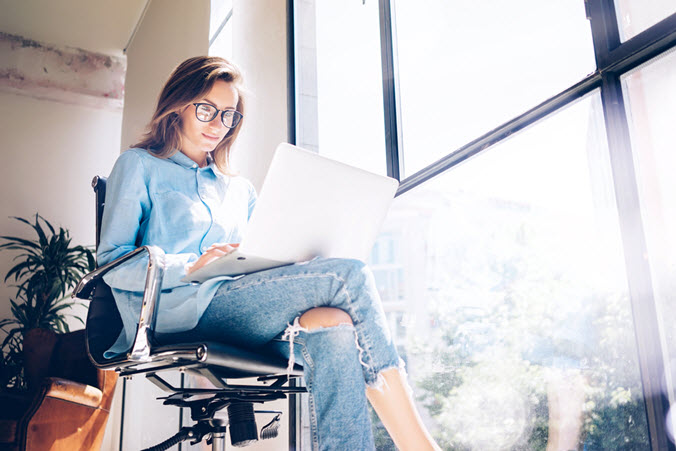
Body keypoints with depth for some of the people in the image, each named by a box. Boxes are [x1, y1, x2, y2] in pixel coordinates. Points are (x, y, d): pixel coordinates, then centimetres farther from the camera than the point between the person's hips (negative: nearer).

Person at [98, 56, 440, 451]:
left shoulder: (241, 190, 30)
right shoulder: (139, 166, 15)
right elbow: (111, 262, 2)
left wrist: (292, 260, -2)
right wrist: (190, 267, -15)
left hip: (240, 307, 5)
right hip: (181, 310, -5)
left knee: (335, 333, -31)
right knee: (348, 274, -23)